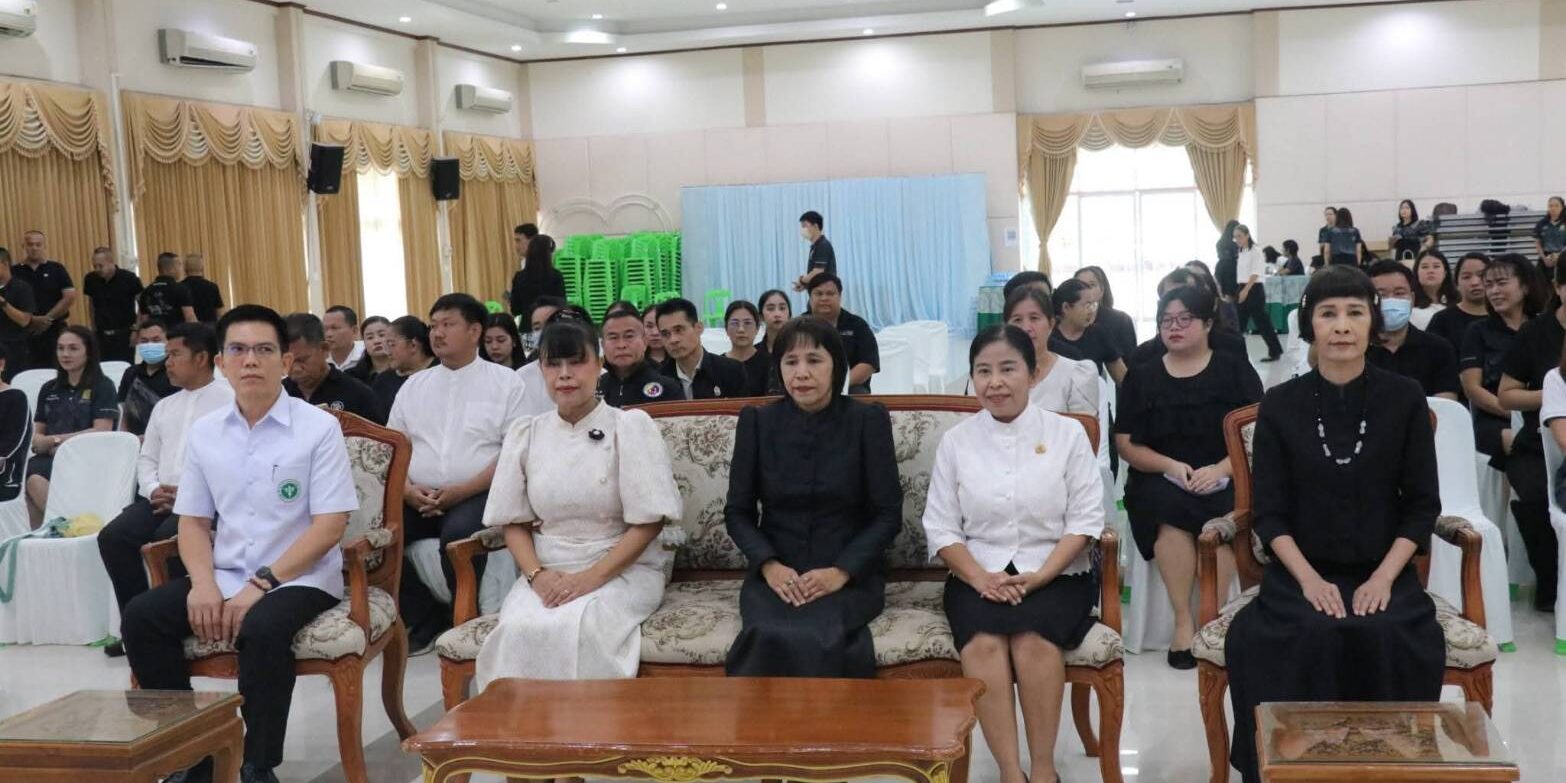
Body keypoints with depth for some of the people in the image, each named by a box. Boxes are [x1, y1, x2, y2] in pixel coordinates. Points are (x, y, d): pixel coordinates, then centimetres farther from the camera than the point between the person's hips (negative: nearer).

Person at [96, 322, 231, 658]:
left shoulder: (229, 399, 0)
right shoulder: (165, 406, 25)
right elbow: (146, 457, 24)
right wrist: (153, 489, 0)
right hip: (161, 497, 7)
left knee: (167, 537, -33)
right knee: (113, 537, -16)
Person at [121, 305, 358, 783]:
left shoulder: (318, 427, -7)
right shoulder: (203, 433, 7)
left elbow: (330, 526, -12)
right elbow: (193, 521, 11)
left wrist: (261, 584, -18)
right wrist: (203, 583, -10)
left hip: (299, 579, -5)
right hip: (225, 577, 5)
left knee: (262, 629, -34)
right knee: (141, 618, -15)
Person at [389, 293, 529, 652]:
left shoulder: (505, 382, 5)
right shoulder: (414, 385, 19)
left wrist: (460, 491, -15)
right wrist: (408, 490, -8)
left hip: (477, 496, -4)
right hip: (417, 498, 4)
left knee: (459, 532, -35)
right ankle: (425, 618, -4)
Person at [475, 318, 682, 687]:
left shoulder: (630, 426, -4)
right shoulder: (524, 433, 7)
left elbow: (648, 524, -7)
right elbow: (514, 523, 9)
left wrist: (590, 578, -17)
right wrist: (537, 575, -10)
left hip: (621, 571, -3)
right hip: (547, 574, 3)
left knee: (577, 629, -33)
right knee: (519, 631, -29)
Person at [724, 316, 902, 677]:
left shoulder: (868, 420, 0)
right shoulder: (757, 421, 5)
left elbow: (889, 514, -1)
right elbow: (737, 511, 7)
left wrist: (841, 571, -14)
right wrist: (769, 565, -11)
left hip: (851, 575, -1)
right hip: (776, 574, 1)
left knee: (816, 637, -33)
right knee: (770, 639, -32)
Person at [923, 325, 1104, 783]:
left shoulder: (1068, 433, 2)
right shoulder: (955, 440, 6)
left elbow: (1085, 519, -1)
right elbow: (940, 527, 4)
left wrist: (1039, 576, -14)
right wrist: (980, 577, -13)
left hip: (1057, 575, -1)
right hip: (978, 577, 1)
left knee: (1033, 638, -32)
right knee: (983, 642, -30)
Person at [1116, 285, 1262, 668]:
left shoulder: (1236, 371, 7)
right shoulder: (1141, 377, 11)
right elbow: (1126, 443, 6)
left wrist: (1219, 469, -18)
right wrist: (1170, 466, -12)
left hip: (1223, 478, -1)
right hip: (1161, 480, 1)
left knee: (1223, 519, -34)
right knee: (1169, 511, -33)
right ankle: (1182, 620, -26)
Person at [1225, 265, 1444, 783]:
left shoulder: (1405, 399, 2)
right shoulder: (1280, 405, 1)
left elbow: (1421, 505, 2)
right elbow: (1268, 513, -1)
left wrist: (1384, 577, -12)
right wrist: (1309, 579, -15)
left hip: (1384, 571, 0)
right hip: (1303, 572, 0)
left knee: (1388, 638, -29)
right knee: (1307, 639, -29)